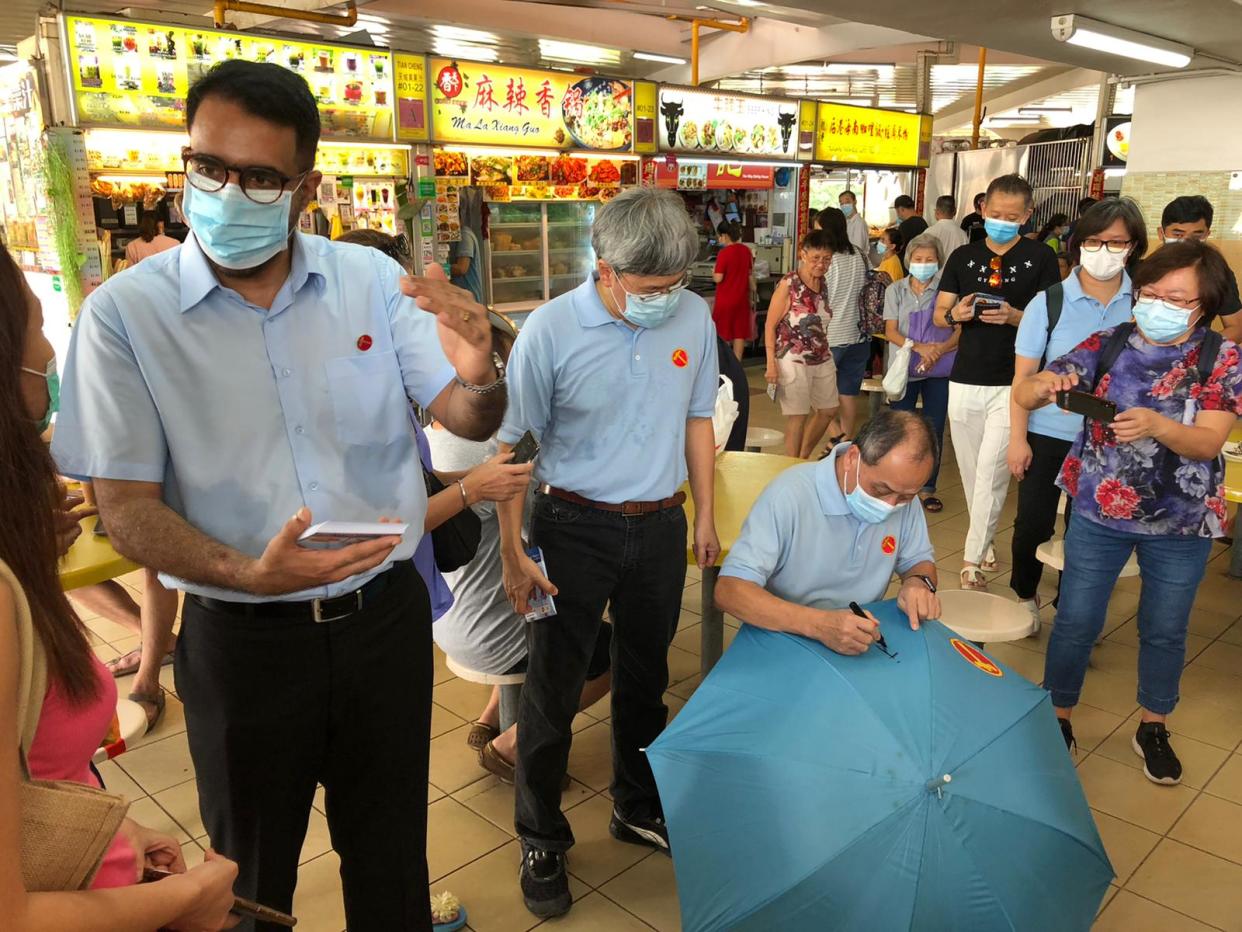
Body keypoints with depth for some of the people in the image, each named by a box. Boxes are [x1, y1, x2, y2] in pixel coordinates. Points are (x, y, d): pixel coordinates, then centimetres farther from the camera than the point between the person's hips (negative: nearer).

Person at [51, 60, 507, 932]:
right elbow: (127, 507, -11)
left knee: (393, 853, 23)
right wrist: (248, 573, -29)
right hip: (243, 638, -2)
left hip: (386, 613, 2)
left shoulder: (373, 281, -4)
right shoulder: (125, 313, -10)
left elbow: (470, 422, -4)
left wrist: (480, 375, -29)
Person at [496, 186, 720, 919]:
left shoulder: (695, 317, -6)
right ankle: (542, 838, 27)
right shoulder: (551, 330, -17)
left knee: (646, 678, 19)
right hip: (576, 527, -3)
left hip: (661, 526, 4)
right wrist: (513, 552, -10)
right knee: (552, 689, 6)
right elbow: (510, 444, -9)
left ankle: (639, 806, 42)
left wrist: (705, 515, 10)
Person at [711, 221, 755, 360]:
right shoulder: (747, 250, 2)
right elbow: (750, 274, 10)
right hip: (742, 298, 5)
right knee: (740, 332, 10)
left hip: (725, 299, -5)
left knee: (723, 334, 5)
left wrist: (713, 273, 2)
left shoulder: (724, 253, -17)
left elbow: (718, 278, -18)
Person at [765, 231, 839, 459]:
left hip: (822, 359, 7)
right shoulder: (788, 285, -12)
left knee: (828, 410, 15)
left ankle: (804, 458, 33)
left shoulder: (824, 284, 7)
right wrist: (772, 363, -17)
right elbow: (770, 326, -12)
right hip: (794, 361, -7)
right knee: (797, 415, -1)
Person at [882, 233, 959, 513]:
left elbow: (960, 331, -3)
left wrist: (940, 350, -22)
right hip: (905, 368, 1)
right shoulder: (896, 290, 3)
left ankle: (927, 488, 16)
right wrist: (919, 348, -20)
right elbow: (890, 332, -4)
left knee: (934, 431, 5)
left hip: (940, 370, 0)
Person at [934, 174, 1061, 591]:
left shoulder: (1040, 257, 1)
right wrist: (955, 314, -14)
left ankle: (973, 559, 1)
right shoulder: (963, 256, 10)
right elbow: (938, 314, 9)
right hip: (965, 380, 4)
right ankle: (985, 540, 31)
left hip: (1013, 384, -3)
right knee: (970, 471, 12)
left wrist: (1014, 316, -21)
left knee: (991, 473, -8)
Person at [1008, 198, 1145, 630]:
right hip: (1048, 435, -1)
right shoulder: (1049, 302, -6)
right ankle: (1024, 596, 32)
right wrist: (1018, 439, -6)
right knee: (1033, 522, 7)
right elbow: (1023, 376, -4)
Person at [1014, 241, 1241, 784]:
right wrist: (1045, 385, -35)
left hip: (1181, 524, 0)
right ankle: (1057, 715, 27)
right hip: (1099, 513, 0)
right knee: (1076, 621, 7)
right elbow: (1024, 396, -11)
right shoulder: (1109, 344, -5)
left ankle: (1152, 728, 36)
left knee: (1164, 631, 15)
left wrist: (1156, 425, -38)